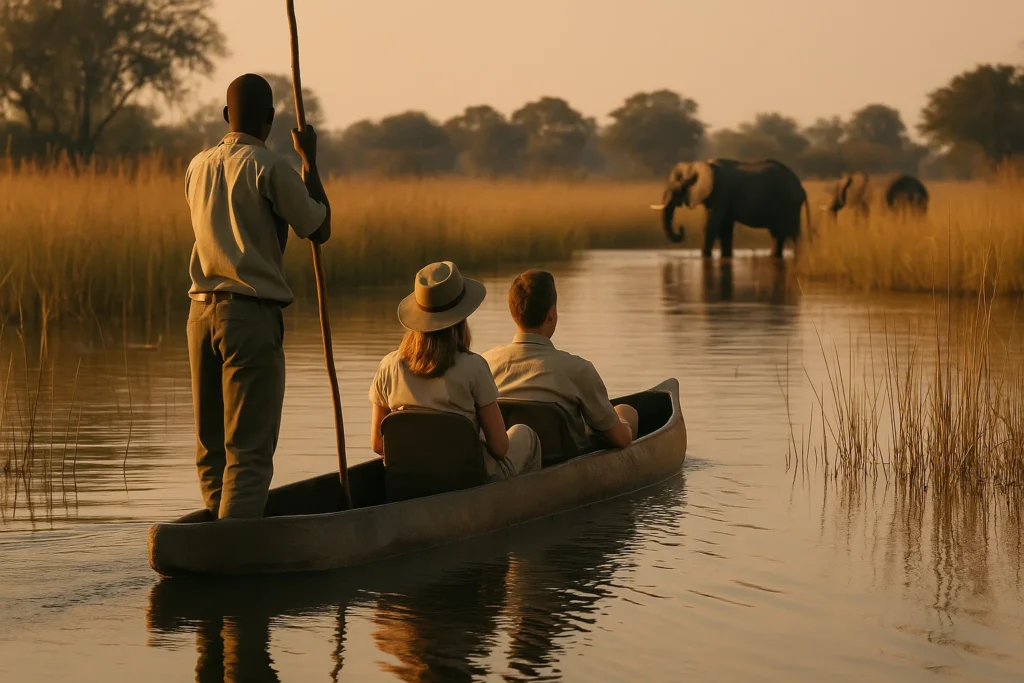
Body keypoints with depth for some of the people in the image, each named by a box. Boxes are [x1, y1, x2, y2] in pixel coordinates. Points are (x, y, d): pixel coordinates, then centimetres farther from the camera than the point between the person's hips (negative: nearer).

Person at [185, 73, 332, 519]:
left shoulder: (198, 167, 10)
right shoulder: (269, 168, -9)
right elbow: (319, 228, 0)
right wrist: (310, 160, 9)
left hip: (202, 312, 6)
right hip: (252, 315, -6)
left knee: (210, 446, 12)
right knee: (250, 449, -7)